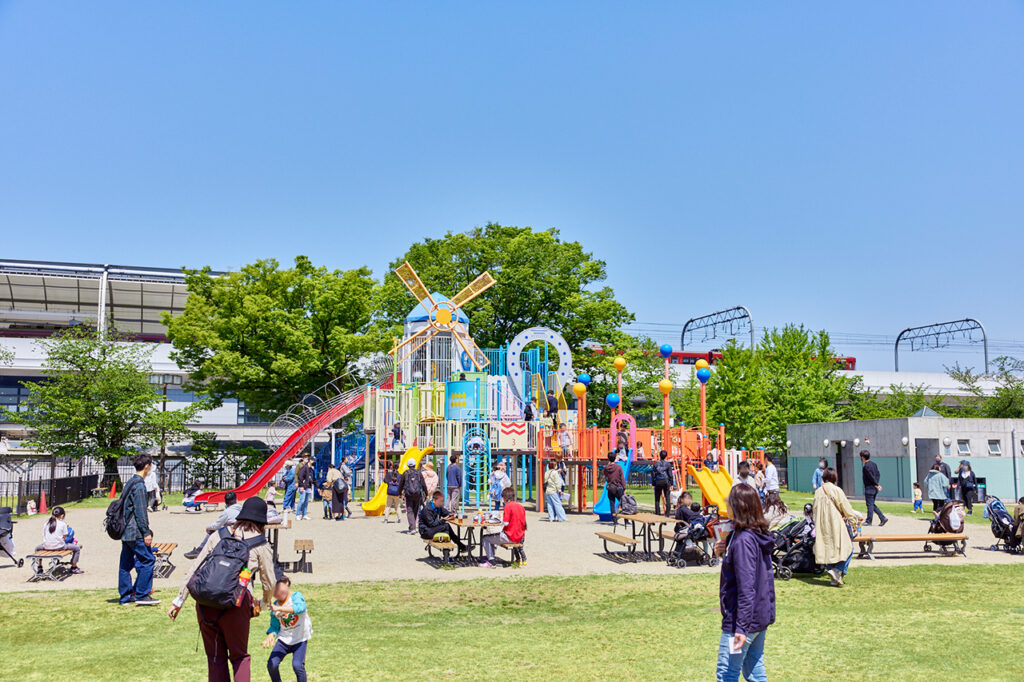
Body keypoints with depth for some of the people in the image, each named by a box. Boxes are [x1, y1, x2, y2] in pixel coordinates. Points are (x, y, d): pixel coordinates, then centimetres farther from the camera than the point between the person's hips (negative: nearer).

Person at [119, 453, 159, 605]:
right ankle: (142, 595, -4)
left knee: (126, 563, 12)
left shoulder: (130, 482, 14)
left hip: (125, 531, 10)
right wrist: (146, 532, -16)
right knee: (147, 560, -5)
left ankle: (126, 596, 18)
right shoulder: (139, 485, -15)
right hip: (135, 532, -10)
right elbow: (140, 512, -18)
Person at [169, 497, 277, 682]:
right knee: (239, 656, 14)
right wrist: (264, 603, 31)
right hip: (235, 604, -3)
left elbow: (194, 569, 12)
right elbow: (269, 583, 11)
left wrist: (179, 600, 16)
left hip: (205, 602, 3)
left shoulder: (219, 536, 14)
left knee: (215, 658, 15)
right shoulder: (261, 545, 6)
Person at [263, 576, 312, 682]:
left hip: (299, 639, -4)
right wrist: (270, 636, -16)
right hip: (284, 639, 4)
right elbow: (274, 626, 6)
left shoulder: (296, 596, -12)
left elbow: (300, 607, -35)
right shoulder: (275, 604, 1)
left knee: (297, 665, -20)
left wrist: (278, 608, -44)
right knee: (271, 664, -10)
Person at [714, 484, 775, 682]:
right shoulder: (760, 535, 7)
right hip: (762, 616, 9)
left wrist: (741, 627, -24)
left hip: (744, 619, -9)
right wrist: (725, 553, 5)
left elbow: (746, 588, -24)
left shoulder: (743, 540, -21)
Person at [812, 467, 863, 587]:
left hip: (822, 527, 5)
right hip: (836, 525, -5)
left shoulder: (818, 492, 6)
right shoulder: (837, 490, -9)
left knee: (827, 550, 10)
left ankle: (834, 579, 10)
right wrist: (854, 520, 12)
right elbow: (846, 509, -4)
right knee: (847, 549, 2)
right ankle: (836, 571, -16)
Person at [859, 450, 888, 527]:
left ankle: (868, 521, 8)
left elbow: (871, 477, -20)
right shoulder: (874, 464, 11)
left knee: (870, 504, 0)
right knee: (872, 504, 16)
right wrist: (876, 484, 8)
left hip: (869, 488, -9)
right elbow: (878, 475, 13)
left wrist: (877, 485, -9)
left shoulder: (866, 466, -18)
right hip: (875, 489, 9)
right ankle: (883, 518, 10)